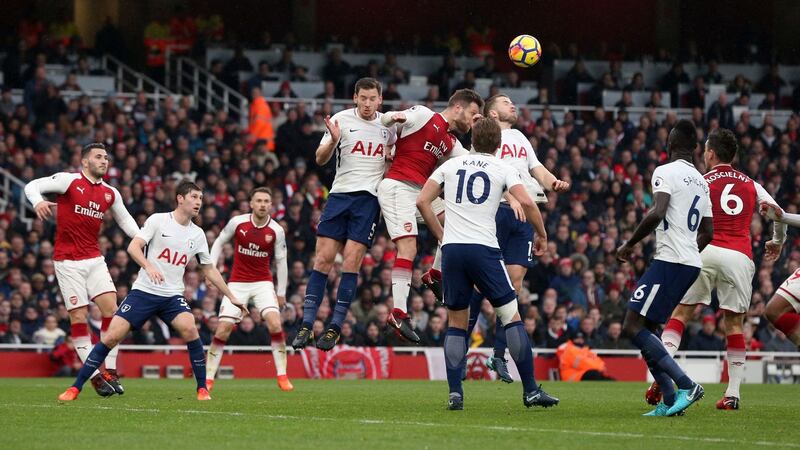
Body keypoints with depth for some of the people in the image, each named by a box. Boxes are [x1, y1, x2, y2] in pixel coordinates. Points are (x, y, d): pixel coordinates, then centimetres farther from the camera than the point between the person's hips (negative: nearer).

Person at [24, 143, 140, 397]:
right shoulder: (69, 181, -6)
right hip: (68, 262, -5)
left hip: (94, 260, 5)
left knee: (111, 308, -9)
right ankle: (96, 376, -1)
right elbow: (32, 187, -10)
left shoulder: (110, 194, 10)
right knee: (79, 316, -5)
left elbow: (124, 219, 24)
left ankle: (110, 371, -2)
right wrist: (38, 202, -33)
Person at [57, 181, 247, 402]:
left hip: (173, 295, 3)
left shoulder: (197, 234, 8)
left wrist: (232, 297, 18)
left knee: (189, 329, -26)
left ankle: (202, 389, -13)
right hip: (144, 291, -2)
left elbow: (210, 270, 18)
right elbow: (133, 247, -13)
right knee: (112, 336, -11)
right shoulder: (158, 220, -4)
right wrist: (148, 266, -32)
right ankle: (75, 388, -1)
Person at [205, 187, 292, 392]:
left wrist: (281, 292, 5)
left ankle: (282, 376, -10)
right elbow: (219, 242, 7)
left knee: (275, 323, -20)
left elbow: (281, 262, 3)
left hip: (263, 283, 0)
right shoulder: (237, 222, -8)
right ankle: (208, 378, 4)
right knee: (223, 330, -8)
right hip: (237, 283, 0)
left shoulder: (276, 231, -6)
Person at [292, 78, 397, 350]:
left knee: (351, 262, -8)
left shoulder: (389, 124, 9)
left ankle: (335, 329, -4)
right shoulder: (342, 120, 1)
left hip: (369, 197, 0)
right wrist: (333, 140, -23)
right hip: (340, 193, 0)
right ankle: (306, 326, -2)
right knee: (323, 259, -5)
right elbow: (320, 159, -4)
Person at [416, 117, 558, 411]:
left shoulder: (451, 165, 14)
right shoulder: (502, 169, 6)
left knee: (456, 322, 11)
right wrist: (541, 235, 7)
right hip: (483, 249, -3)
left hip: (451, 248, 3)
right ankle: (530, 391, 0)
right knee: (511, 317, 3)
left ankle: (454, 393, 1)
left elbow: (422, 201, 12)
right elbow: (526, 202, -7)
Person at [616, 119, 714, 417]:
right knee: (645, 329, 13)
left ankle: (686, 385, -18)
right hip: (692, 263, 9)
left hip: (669, 260, -9)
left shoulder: (666, 172, -7)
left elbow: (657, 213, -21)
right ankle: (670, 401, 4)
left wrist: (630, 244, -10)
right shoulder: (702, 182, 19)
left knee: (633, 327, -10)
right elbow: (708, 233, 23)